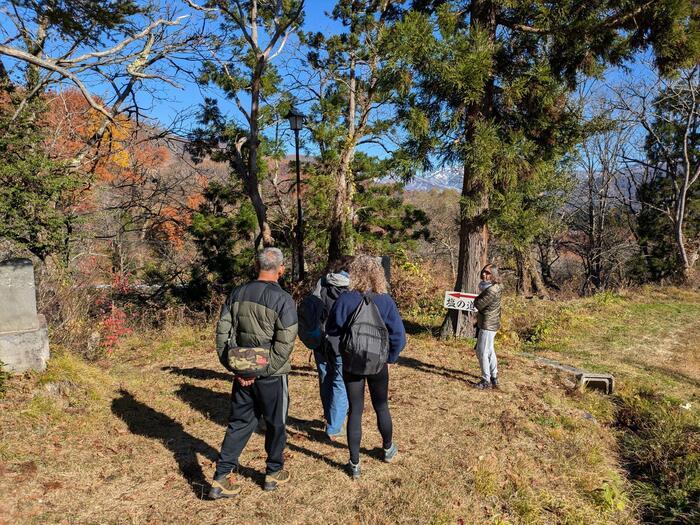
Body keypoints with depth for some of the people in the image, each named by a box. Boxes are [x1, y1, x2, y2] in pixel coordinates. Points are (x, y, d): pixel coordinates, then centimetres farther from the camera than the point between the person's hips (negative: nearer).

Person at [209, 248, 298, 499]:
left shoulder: (237, 294, 1)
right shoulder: (283, 299, -15)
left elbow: (222, 332, 1)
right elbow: (284, 344, -19)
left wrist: (232, 366, 3)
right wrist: (263, 372, -12)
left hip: (242, 372, 4)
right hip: (271, 375, -4)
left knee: (239, 423, 17)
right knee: (276, 424, 15)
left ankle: (222, 478, 16)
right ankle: (274, 474, 32)